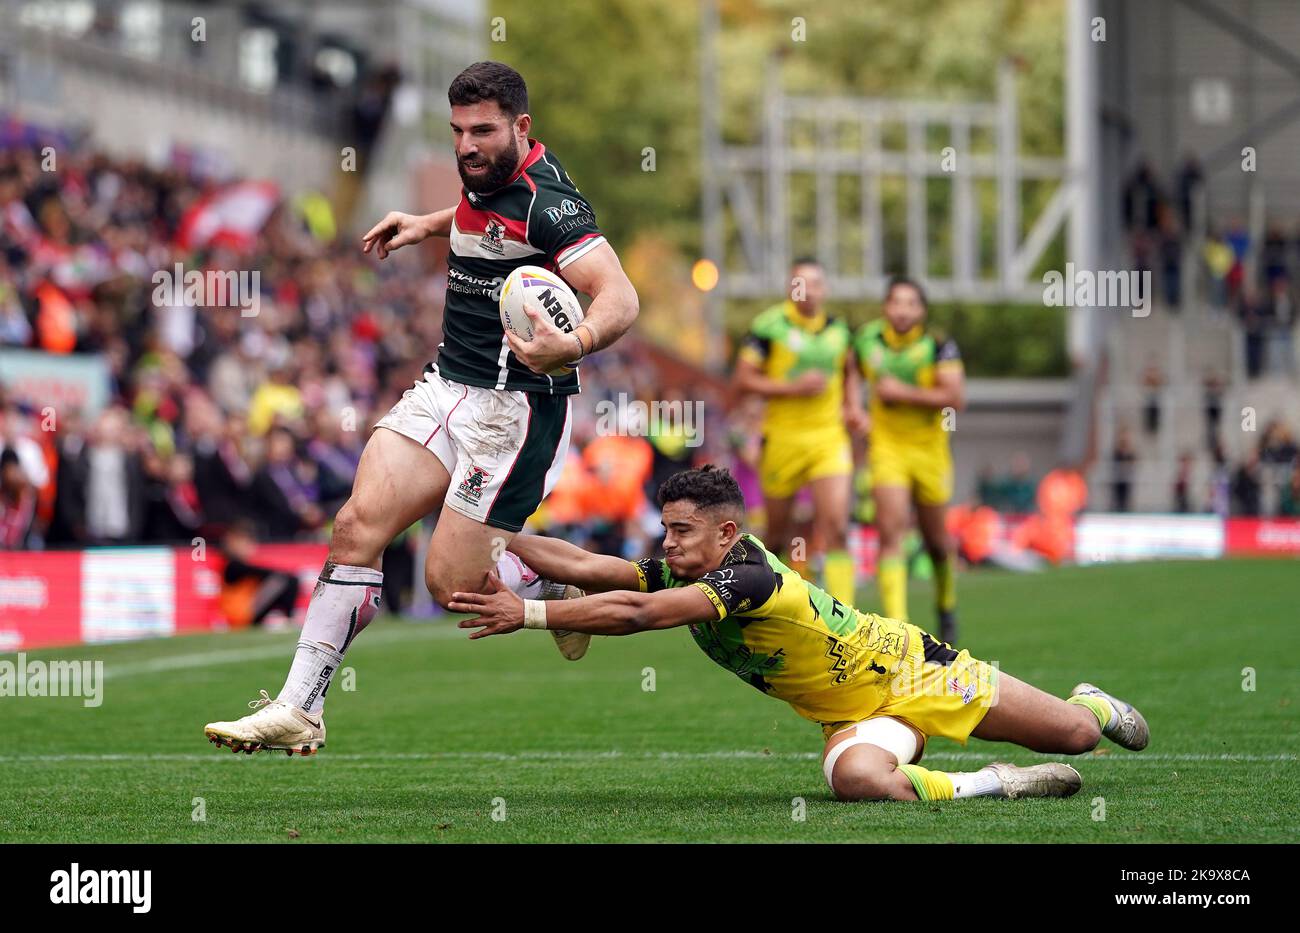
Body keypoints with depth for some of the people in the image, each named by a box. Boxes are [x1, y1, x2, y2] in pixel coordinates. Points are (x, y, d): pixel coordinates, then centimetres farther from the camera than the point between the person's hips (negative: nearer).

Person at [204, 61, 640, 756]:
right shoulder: (488, 176, 9)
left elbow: (620, 297, -30)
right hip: (446, 386, 8)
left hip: (514, 404, -8)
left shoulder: (544, 199, -19)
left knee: (451, 581, -10)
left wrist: (575, 343, -48)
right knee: (359, 523, -7)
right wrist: (430, 224, 32)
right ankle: (297, 710, -6)